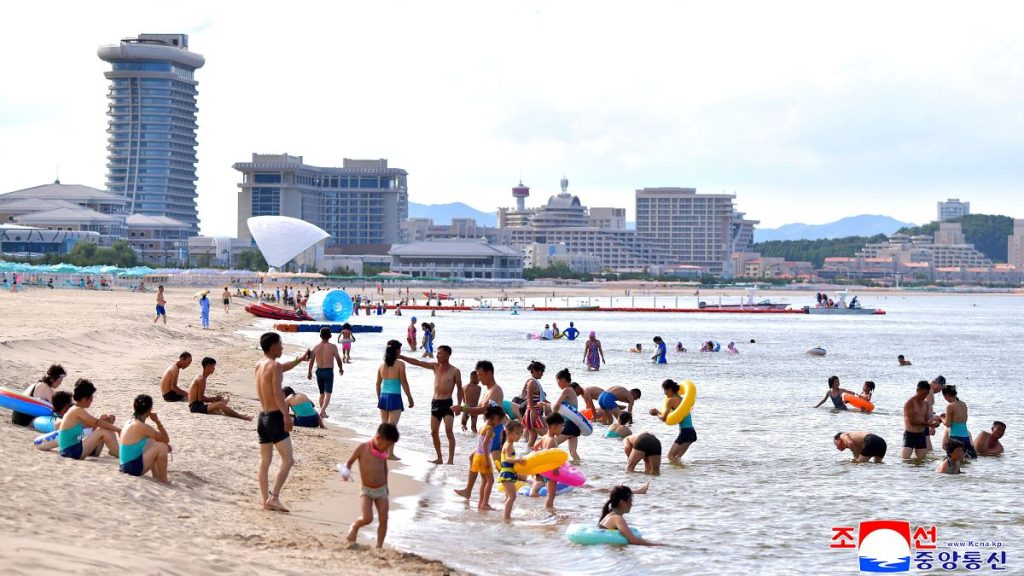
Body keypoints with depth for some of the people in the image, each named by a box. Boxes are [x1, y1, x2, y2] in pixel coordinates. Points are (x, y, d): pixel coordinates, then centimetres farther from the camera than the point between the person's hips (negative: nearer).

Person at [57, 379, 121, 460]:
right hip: (72, 451, -10)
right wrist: (118, 430, -7)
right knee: (103, 432, -14)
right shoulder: (77, 410, -15)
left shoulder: (74, 410, 13)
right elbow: (98, 423, -14)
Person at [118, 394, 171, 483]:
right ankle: (163, 479, 0)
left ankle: (156, 476, 26)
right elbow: (166, 439, -10)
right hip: (133, 468, -9)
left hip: (124, 465, 9)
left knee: (152, 442, 26)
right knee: (161, 447, -11)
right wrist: (157, 421, -6)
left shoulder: (130, 422, 9)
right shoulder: (142, 427, -18)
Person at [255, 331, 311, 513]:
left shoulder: (260, 365, 13)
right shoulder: (275, 366, -12)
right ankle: (274, 497, -13)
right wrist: (286, 416, -27)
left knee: (265, 461, 10)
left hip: (263, 417, 9)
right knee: (287, 459, -6)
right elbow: (277, 393, -23)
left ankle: (265, 499, 12)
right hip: (275, 417, -9)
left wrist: (299, 360, 40)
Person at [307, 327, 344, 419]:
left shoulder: (316, 347, -1)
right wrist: (341, 369, 18)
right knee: (328, 394, -5)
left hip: (319, 371, 4)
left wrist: (309, 372, 15)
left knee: (322, 393, 19)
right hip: (329, 372, -4)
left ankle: (323, 412, 28)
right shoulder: (333, 347, -9)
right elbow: (338, 359, 0)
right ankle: (322, 410, -25)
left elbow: (311, 361, 3)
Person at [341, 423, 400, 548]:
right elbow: (349, 462, -1)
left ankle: (379, 546, 7)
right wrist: (346, 471, -22)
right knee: (367, 518, -17)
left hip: (381, 490, 4)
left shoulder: (384, 451, 2)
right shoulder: (362, 448, -12)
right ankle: (354, 526, 15)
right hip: (366, 490, -4)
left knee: (383, 519, -4)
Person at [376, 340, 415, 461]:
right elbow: (404, 383, -9)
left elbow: (378, 384, 12)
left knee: (384, 425, 14)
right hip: (394, 397, -6)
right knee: (392, 426, -5)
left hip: (383, 396, 6)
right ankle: (390, 453, -8)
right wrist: (410, 398, 0)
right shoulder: (400, 364, -9)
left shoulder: (382, 365, 7)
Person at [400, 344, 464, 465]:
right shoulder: (435, 366, 9)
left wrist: (459, 405, -6)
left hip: (447, 403, -6)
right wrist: (401, 357, 0)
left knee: (448, 430, -16)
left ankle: (451, 459, -18)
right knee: (434, 432, 5)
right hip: (435, 403, 6)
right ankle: (439, 458, 15)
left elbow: (459, 389, 1)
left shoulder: (454, 371, -4)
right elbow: (417, 362, 6)